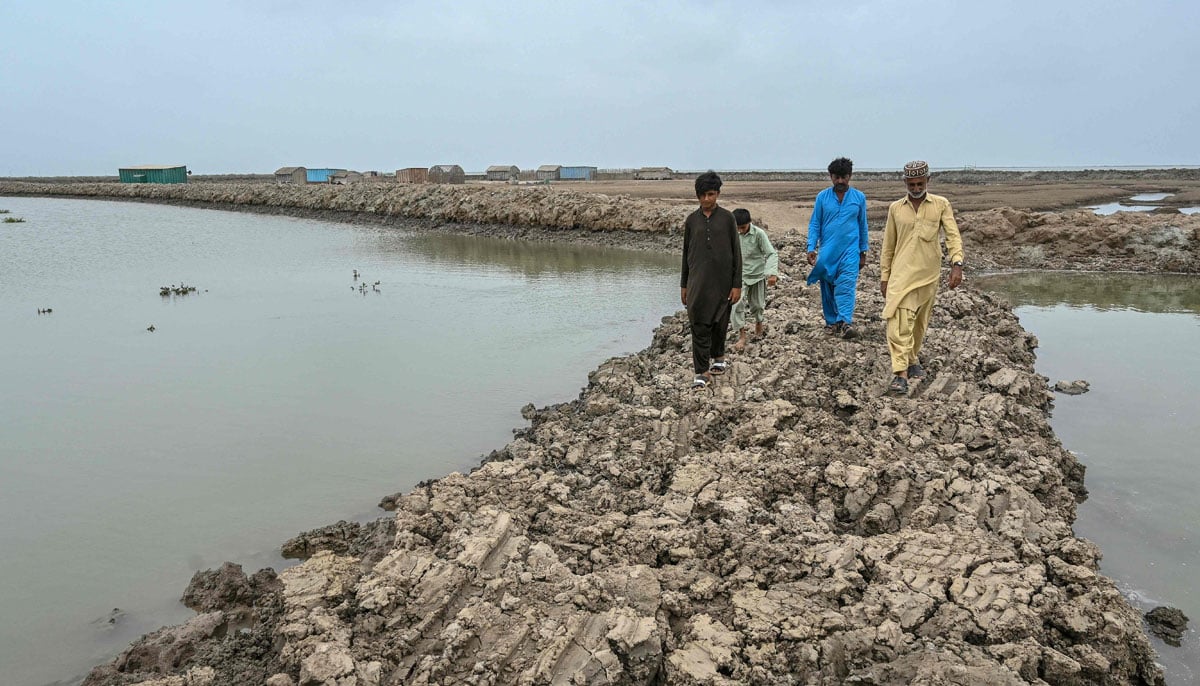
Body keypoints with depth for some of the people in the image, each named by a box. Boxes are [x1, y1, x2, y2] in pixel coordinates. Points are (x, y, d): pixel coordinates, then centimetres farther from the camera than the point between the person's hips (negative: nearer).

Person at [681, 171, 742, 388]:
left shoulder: (727, 218, -1)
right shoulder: (692, 220, 5)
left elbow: (736, 252, 0)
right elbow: (686, 253, 11)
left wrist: (737, 284, -5)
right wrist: (683, 285, 11)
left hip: (722, 281, -1)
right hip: (698, 281, 1)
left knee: (720, 322, 12)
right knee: (699, 326, -4)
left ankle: (718, 356, 37)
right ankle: (702, 372, 0)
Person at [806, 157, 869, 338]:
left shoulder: (859, 197, 3)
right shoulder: (822, 197, 2)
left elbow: (862, 225, 11)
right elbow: (814, 224, 4)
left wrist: (863, 252, 14)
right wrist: (811, 248, -7)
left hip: (850, 250, -1)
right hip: (827, 250, 1)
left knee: (846, 285, -16)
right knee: (828, 288, 8)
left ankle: (845, 322, -25)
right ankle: (831, 321, 21)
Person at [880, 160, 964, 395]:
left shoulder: (941, 205, 3)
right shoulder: (895, 208, 5)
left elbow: (953, 235, -4)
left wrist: (957, 264, -20)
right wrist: (884, 277, 9)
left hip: (928, 275, 1)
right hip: (901, 274, -1)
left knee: (920, 322, 14)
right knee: (899, 322, -14)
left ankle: (913, 359, 36)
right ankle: (901, 374, -15)